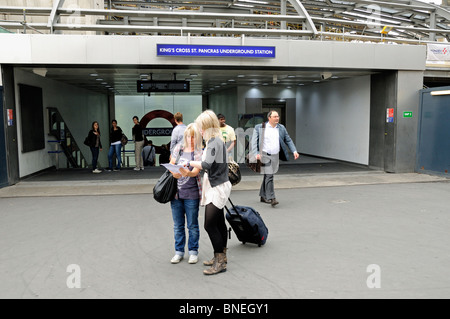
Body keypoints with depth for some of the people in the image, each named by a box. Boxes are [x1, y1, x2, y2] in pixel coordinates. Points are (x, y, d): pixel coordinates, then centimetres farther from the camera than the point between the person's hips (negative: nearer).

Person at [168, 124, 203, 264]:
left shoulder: (199, 153, -6)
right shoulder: (178, 148, 7)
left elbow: (196, 171, -18)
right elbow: (170, 165, 11)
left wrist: (187, 173, -39)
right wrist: (174, 172, -10)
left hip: (191, 194, -4)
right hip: (176, 192, 4)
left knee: (192, 225, 6)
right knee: (178, 225, 12)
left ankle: (193, 251, 21)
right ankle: (179, 251, 25)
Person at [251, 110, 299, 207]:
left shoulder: (281, 128, 10)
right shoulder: (259, 127, -2)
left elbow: (288, 140, 14)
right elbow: (254, 141, -4)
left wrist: (294, 151, 2)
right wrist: (256, 154, -18)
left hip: (275, 156, 4)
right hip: (264, 155, -4)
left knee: (267, 176, 13)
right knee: (269, 176, -13)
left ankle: (263, 196, 25)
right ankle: (271, 198, -11)